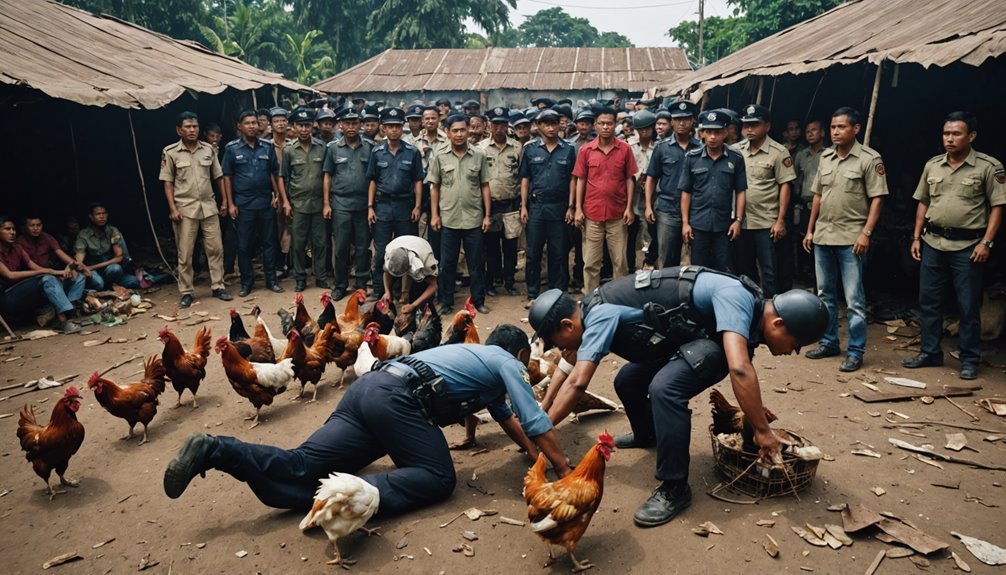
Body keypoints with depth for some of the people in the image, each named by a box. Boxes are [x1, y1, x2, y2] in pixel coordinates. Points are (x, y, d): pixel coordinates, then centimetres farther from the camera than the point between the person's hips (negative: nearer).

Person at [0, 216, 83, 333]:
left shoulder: (16, 247, 12)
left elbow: (33, 266, 2)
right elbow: (10, 275, -21)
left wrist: (60, 273, -19)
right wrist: (47, 271, -28)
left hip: (24, 295, 8)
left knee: (78, 277, -2)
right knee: (46, 279, -35)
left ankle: (65, 314, -25)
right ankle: (63, 321, -40)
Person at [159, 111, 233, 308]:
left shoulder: (208, 149, 6)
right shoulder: (170, 152, -2)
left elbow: (218, 177, 10)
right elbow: (168, 183, -2)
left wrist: (225, 200, 5)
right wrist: (172, 208, -10)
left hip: (209, 206, 3)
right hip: (185, 209, -3)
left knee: (216, 248, 5)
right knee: (185, 253, 3)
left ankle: (218, 287, 16)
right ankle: (186, 292, 12)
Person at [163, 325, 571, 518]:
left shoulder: (480, 355, 34)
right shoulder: (508, 363, 10)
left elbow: (505, 415, 42)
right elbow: (535, 422, 5)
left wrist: (533, 452, 44)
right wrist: (564, 471, 14)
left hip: (370, 386, 8)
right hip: (397, 399, -8)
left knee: (298, 469, -1)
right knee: (438, 478, -7)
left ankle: (212, 451, -13)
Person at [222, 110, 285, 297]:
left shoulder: (268, 147, 5)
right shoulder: (232, 149, 0)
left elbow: (274, 173, 10)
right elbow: (227, 177, 0)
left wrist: (276, 194, 0)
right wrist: (230, 204, -4)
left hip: (266, 202, 2)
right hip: (244, 204, -2)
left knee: (269, 242, 8)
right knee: (244, 245, 5)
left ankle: (271, 280, 18)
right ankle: (246, 282, 16)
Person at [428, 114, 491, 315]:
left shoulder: (479, 155, 1)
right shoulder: (439, 156, 2)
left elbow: (485, 186, 4)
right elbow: (434, 187, 5)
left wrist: (487, 215, 0)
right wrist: (434, 215, -1)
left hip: (474, 219, 0)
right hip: (448, 219, 0)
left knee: (476, 263, 8)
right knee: (447, 263, 8)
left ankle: (479, 300, 21)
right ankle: (446, 302, 19)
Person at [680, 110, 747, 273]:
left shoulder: (736, 159, -1)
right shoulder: (692, 158, 0)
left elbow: (740, 192, 2)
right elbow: (686, 192, 2)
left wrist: (738, 220, -4)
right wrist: (685, 222, -1)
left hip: (725, 224, 0)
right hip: (698, 224, 1)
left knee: (725, 271, 7)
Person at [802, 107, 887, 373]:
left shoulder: (869, 159, -6)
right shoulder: (825, 157, 12)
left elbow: (877, 199, -8)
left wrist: (866, 233, -16)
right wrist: (810, 229, 13)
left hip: (851, 238, -6)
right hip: (823, 236, 6)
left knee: (854, 299, -3)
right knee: (825, 294, 14)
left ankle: (856, 351, 5)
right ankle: (829, 343, 26)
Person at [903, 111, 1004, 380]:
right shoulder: (932, 165, 8)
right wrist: (916, 237, 8)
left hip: (967, 246, -4)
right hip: (933, 243, 5)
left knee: (969, 306, 3)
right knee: (929, 301, 10)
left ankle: (969, 360, 14)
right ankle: (930, 352, 23)